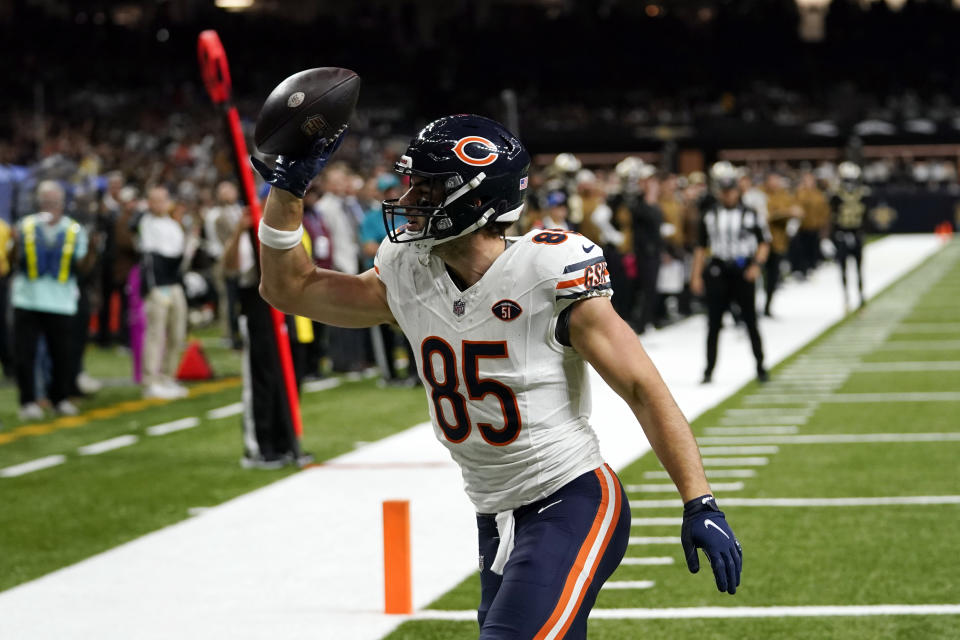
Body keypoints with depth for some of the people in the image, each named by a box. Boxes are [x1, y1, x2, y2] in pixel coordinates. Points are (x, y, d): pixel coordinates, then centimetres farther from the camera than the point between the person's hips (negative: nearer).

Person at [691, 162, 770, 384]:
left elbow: (764, 241, 6)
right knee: (714, 322, 1)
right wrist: (696, 275, 5)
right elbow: (701, 247, 10)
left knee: (750, 320, 1)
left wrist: (757, 264, -8)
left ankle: (760, 366, 12)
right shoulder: (709, 214, 6)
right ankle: (709, 370, 8)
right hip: (718, 271, 1)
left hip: (744, 272, -1)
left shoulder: (749, 213, 0)